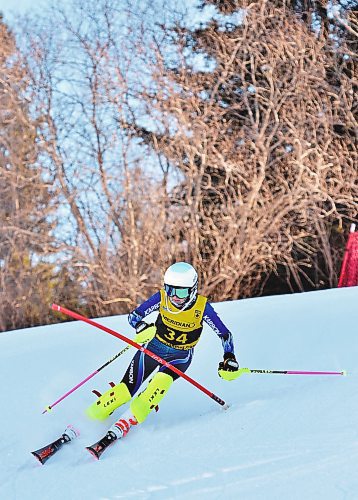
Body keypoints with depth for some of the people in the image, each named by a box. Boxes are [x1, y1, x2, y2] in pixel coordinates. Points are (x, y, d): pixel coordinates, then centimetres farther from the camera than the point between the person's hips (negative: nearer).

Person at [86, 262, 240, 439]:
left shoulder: (202, 307, -21)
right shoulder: (162, 298, -18)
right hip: (154, 347, 1)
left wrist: (229, 358, -26)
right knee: (127, 388, -10)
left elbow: (225, 334, -13)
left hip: (180, 356, -1)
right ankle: (95, 413, 6)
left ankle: (131, 418, -28)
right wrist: (141, 326, -37)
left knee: (163, 379, -32)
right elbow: (133, 316, -15)